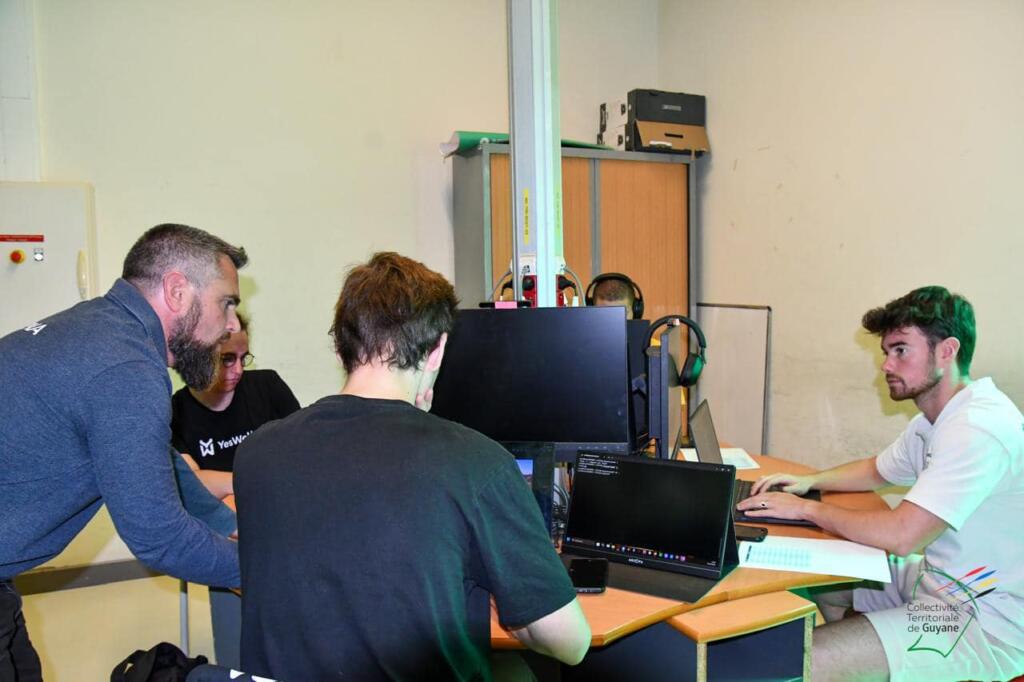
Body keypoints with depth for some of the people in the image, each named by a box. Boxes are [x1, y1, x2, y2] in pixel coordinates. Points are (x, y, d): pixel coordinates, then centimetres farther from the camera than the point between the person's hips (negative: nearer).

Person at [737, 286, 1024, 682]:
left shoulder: (977, 428, -26)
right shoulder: (934, 423, 7)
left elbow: (901, 536, -31)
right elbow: (878, 470, 24)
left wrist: (807, 508, -17)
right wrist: (810, 481, 7)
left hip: (984, 620, -10)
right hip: (938, 580, 10)